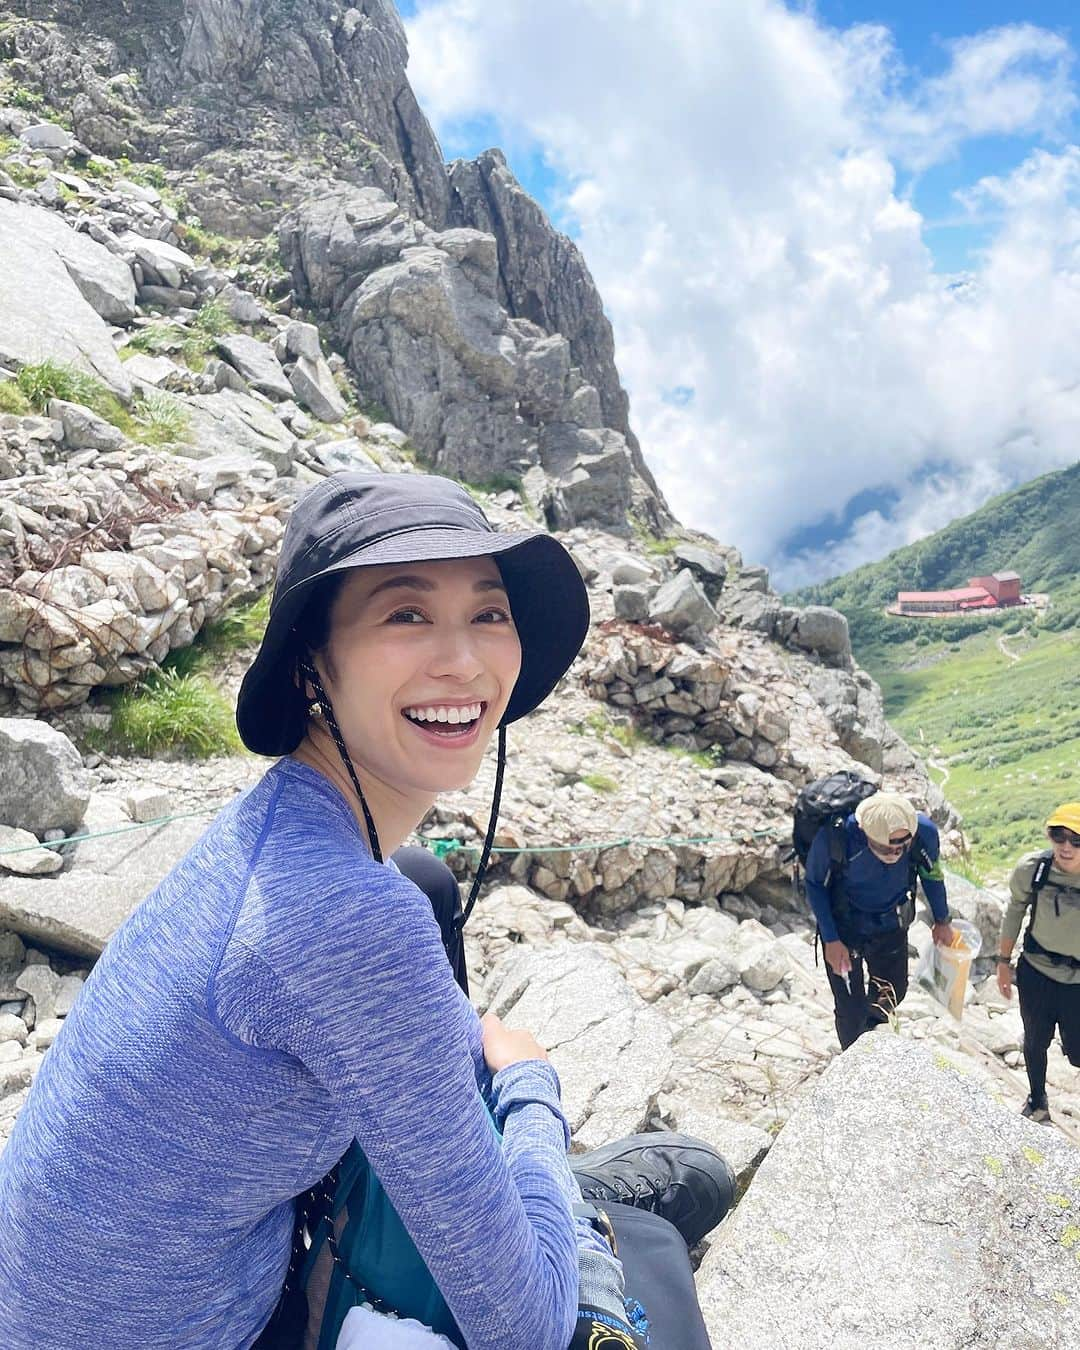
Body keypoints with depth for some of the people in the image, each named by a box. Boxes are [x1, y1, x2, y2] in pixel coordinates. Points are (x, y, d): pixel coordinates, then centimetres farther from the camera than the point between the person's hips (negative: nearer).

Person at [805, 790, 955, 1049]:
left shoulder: (924, 831, -27)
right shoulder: (833, 837, -37)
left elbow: (932, 873, -3)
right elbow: (815, 884, -16)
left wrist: (942, 921, 12)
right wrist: (831, 940, -17)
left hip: (892, 927, 3)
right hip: (845, 929, -3)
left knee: (894, 992, 24)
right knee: (851, 1010, 5)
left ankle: (872, 1026, 58)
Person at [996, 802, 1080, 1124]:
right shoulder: (1031, 868, -21)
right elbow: (1014, 912, -3)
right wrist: (1003, 962, 4)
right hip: (1035, 972, 2)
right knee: (1035, 1041, 21)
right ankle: (1037, 1099, 46)